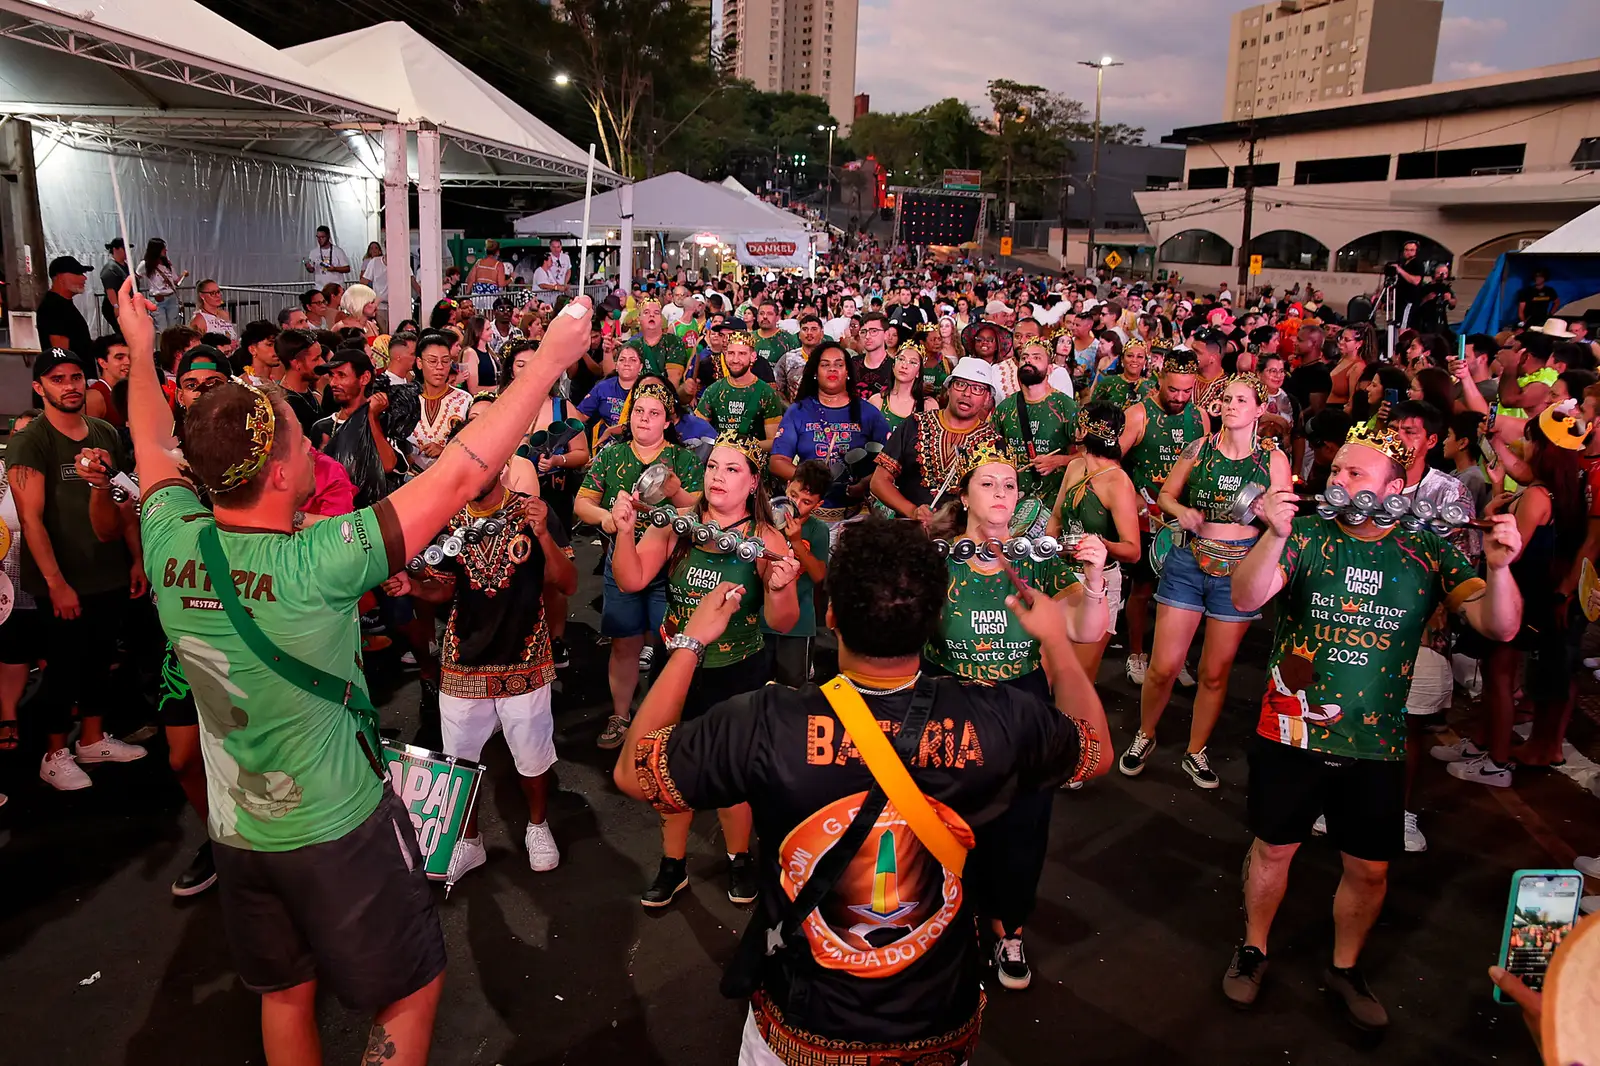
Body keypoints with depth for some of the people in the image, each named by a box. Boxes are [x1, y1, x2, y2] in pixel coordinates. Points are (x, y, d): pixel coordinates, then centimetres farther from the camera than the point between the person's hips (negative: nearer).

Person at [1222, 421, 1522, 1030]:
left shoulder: (1428, 552, -4)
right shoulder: (1309, 535, -8)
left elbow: (1499, 627, -11)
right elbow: (1246, 600, -21)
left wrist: (1498, 566, -30)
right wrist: (1276, 535, -37)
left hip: (1375, 746, 1)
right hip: (1291, 734, -1)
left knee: (1369, 868, 14)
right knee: (1273, 848, 14)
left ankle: (1344, 968, 40)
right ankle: (1254, 950, 38)